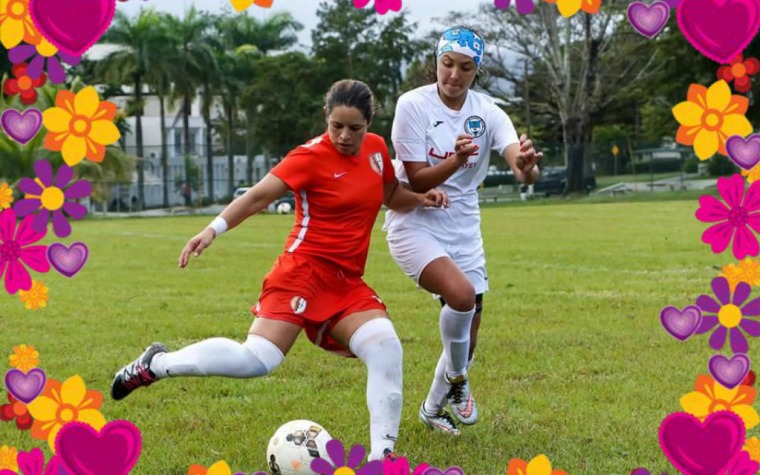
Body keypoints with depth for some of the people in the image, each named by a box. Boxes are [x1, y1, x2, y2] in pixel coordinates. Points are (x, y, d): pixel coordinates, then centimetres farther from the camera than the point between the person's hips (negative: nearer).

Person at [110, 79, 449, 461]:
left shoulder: (376, 148, 9)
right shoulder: (312, 157, -11)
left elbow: (393, 198, 27)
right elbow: (259, 196, -13)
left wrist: (421, 199, 7)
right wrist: (214, 229, -24)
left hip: (346, 282, 7)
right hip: (303, 271, -6)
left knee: (385, 347, -13)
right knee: (257, 360, -18)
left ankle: (382, 452, -6)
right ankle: (156, 364, 0)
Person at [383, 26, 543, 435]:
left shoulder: (488, 113, -5)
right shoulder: (413, 105, -14)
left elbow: (521, 166, -21)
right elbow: (416, 182, -16)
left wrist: (526, 165, -46)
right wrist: (456, 161, -33)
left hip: (464, 230, 5)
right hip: (415, 224, -5)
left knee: (467, 339, 9)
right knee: (461, 294, -31)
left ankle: (433, 407, 35)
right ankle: (456, 381, -4)